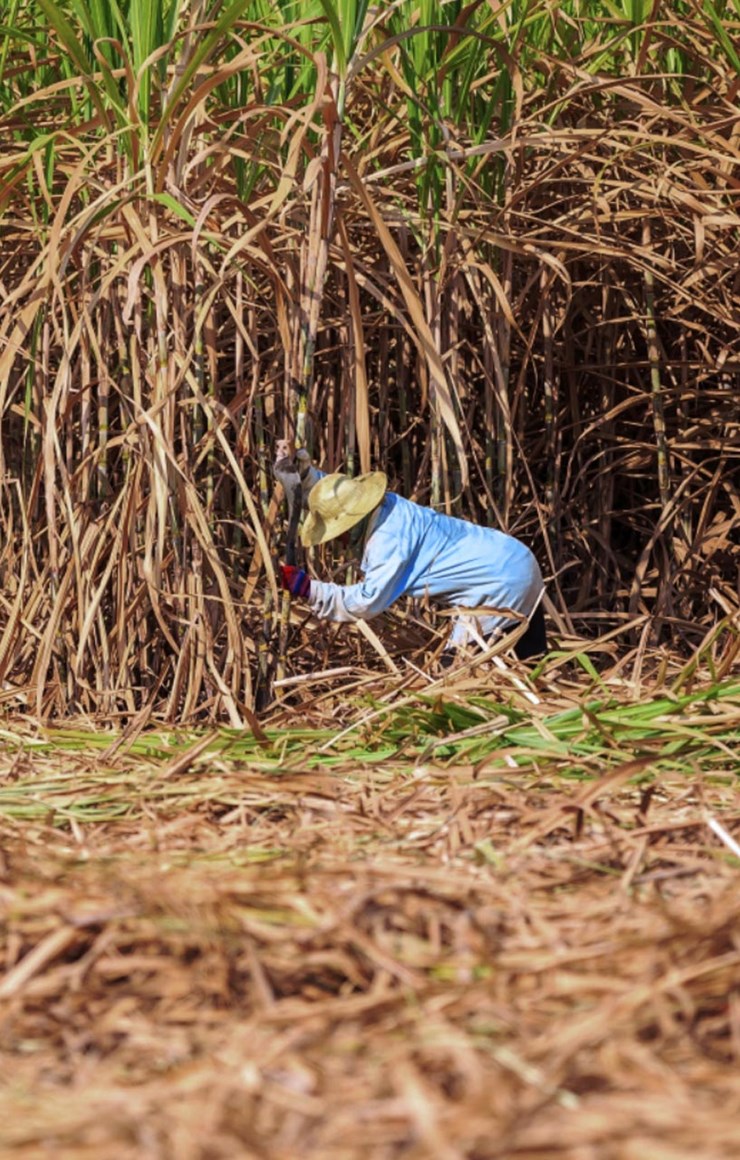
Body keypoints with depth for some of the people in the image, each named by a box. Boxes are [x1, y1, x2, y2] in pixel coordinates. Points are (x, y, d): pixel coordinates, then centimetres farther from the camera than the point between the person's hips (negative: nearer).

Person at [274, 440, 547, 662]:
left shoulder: (389, 537, -27)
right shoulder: (381, 505, 1)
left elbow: (367, 602, -28)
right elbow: (328, 493, 16)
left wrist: (307, 588, -23)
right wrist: (296, 465, 0)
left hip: (501, 584, -10)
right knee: (532, 664, 17)